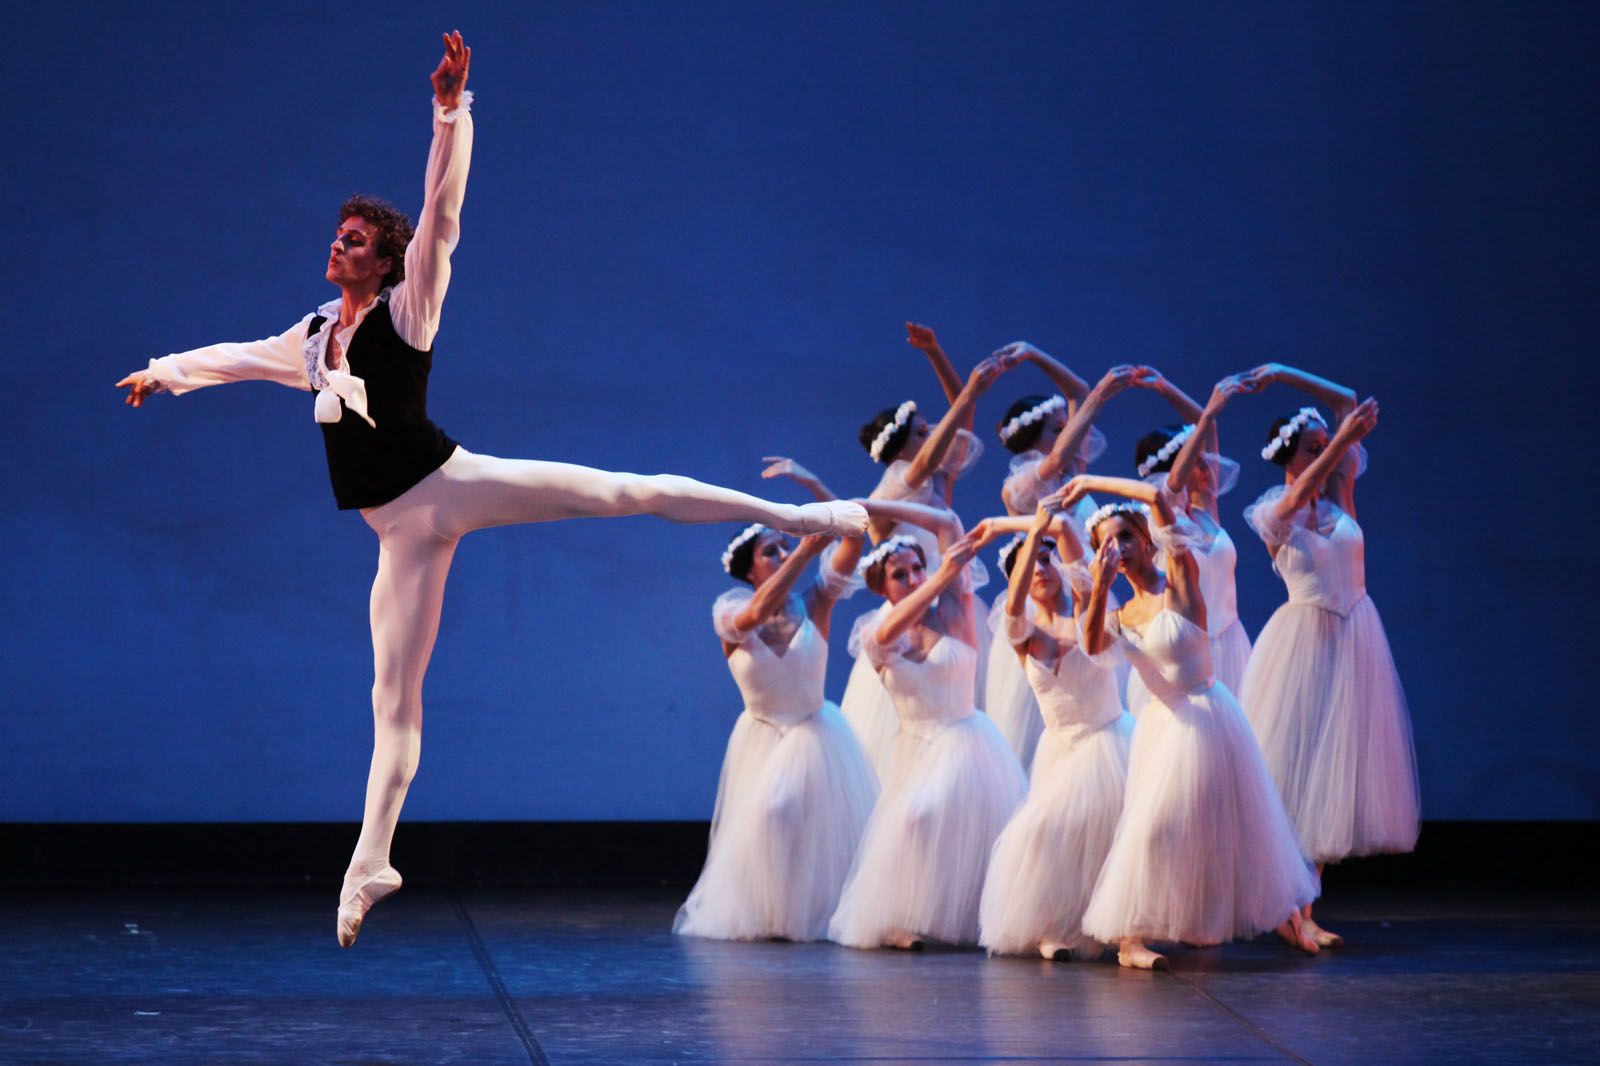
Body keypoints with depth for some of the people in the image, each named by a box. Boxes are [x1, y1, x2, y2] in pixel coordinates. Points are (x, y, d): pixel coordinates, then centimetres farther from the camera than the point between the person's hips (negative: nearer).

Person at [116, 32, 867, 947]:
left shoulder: (408, 310, -1)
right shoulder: (309, 342, 15)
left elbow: (441, 216, -13)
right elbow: (237, 358, 34)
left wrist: (451, 113, -24)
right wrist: (164, 372, 45)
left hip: (451, 484, -5)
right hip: (403, 529, 5)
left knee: (624, 491, -16)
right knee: (394, 699, 4)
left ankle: (796, 514, -14)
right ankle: (371, 863, 5)